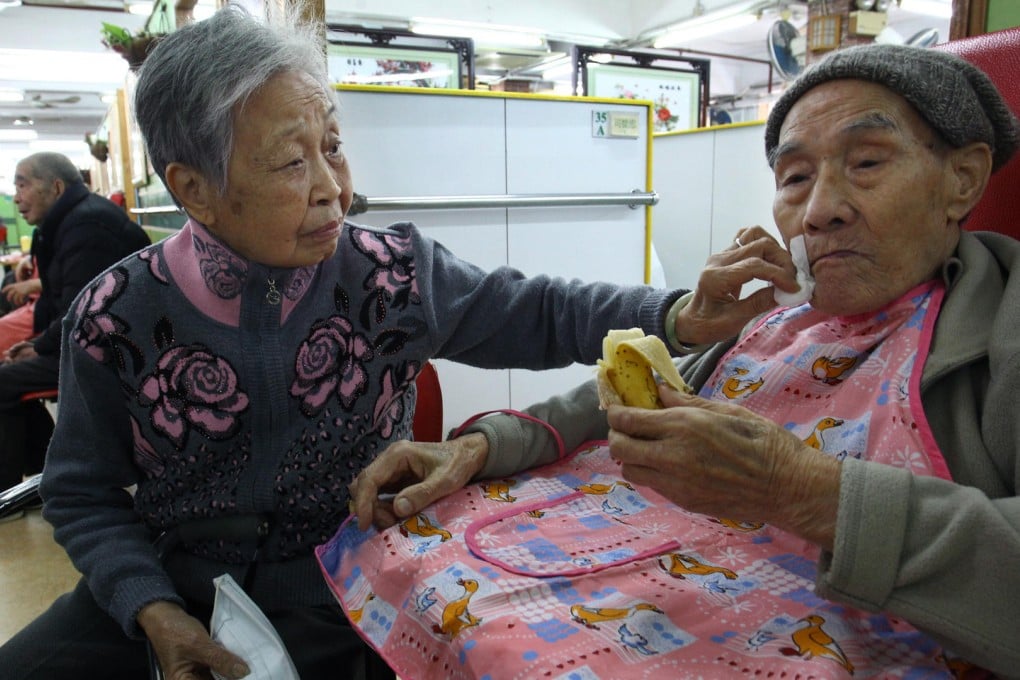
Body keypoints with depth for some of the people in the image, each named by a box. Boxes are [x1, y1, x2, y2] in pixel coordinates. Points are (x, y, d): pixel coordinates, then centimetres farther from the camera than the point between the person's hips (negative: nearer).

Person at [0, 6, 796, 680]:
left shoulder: (394, 272, -13)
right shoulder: (116, 317, -12)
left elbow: (536, 313, -6)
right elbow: (85, 495, -1)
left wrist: (677, 316, -21)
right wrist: (153, 612, -16)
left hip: (329, 586, -1)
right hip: (165, 582, 2)